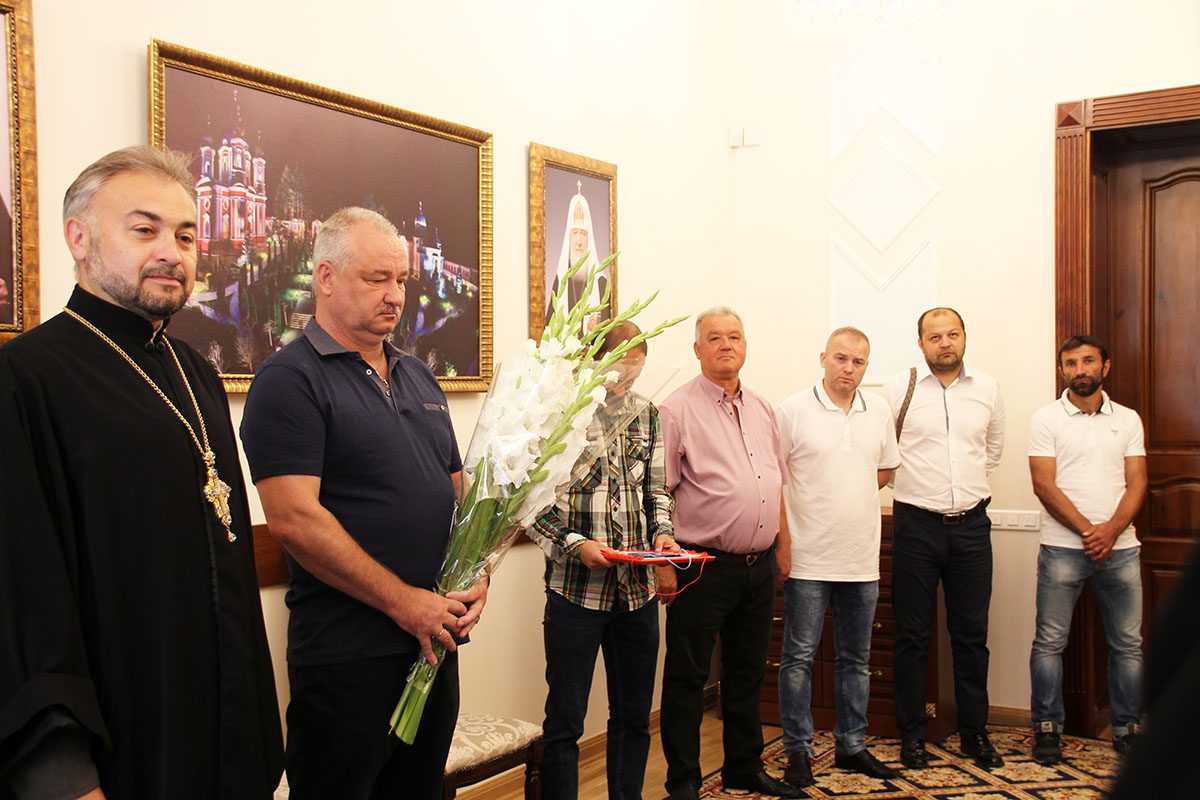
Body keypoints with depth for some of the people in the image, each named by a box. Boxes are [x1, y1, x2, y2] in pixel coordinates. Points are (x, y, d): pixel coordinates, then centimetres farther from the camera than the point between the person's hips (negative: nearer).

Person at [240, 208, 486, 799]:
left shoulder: (418, 377, 14)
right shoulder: (290, 379, -10)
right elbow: (294, 518, -19)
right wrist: (404, 601, -18)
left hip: (435, 639, 7)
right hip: (345, 655, -7)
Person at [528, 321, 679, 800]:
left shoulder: (646, 414, 8)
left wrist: (663, 534, -1)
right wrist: (574, 544, -17)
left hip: (638, 589, 5)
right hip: (575, 589, -5)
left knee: (634, 717, 15)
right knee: (565, 722, 3)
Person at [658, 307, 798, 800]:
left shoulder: (763, 410, 13)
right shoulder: (678, 410, -8)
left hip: (760, 566, 6)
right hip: (704, 568, -6)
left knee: (747, 674, 18)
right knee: (687, 677, 3)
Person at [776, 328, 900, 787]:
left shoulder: (879, 411, 7)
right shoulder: (794, 410, -6)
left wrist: (854, 491, 4)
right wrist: (783, 543, -10)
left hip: (862, 560, 5)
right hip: (808, 559, -4)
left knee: (856, 659, 14)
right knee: (799, 658, 1)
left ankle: (852, 745, 26)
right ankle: (798, 751, 12)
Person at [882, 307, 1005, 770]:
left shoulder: (987, 389, 7)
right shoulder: (899, 388, -3)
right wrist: (914, 481, 7)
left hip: (971, 523, 3)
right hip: (916, 523, -2)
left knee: (972, 635, 9)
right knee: (912, 636, 4)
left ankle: (975, 732, 22)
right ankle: (912, 735, 15)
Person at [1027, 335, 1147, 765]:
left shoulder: (1128, 420, 10)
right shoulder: (1047, 419, 1)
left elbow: (1137, 483, 4)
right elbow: (1044, 485, -6)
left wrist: (1111, 529, -12)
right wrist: (1088, 531, -13)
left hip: (1119, 547, 3)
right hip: (1063, 547, -3)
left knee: (1129, 644, 6)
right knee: (1050, 642, 0)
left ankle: (1127, 729, 18)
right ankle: (1047, 728, 11)